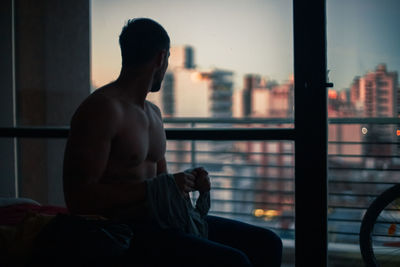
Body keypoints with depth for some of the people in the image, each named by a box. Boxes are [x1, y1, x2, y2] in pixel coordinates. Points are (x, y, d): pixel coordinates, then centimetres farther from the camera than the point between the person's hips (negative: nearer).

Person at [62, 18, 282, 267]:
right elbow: (79, 197, -20)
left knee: (266, 243, 4)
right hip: (121, 232, -9)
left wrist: (190, 182, 1)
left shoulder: (153, 112, 16)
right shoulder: (103, 108, -13)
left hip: (160, 221, 9)